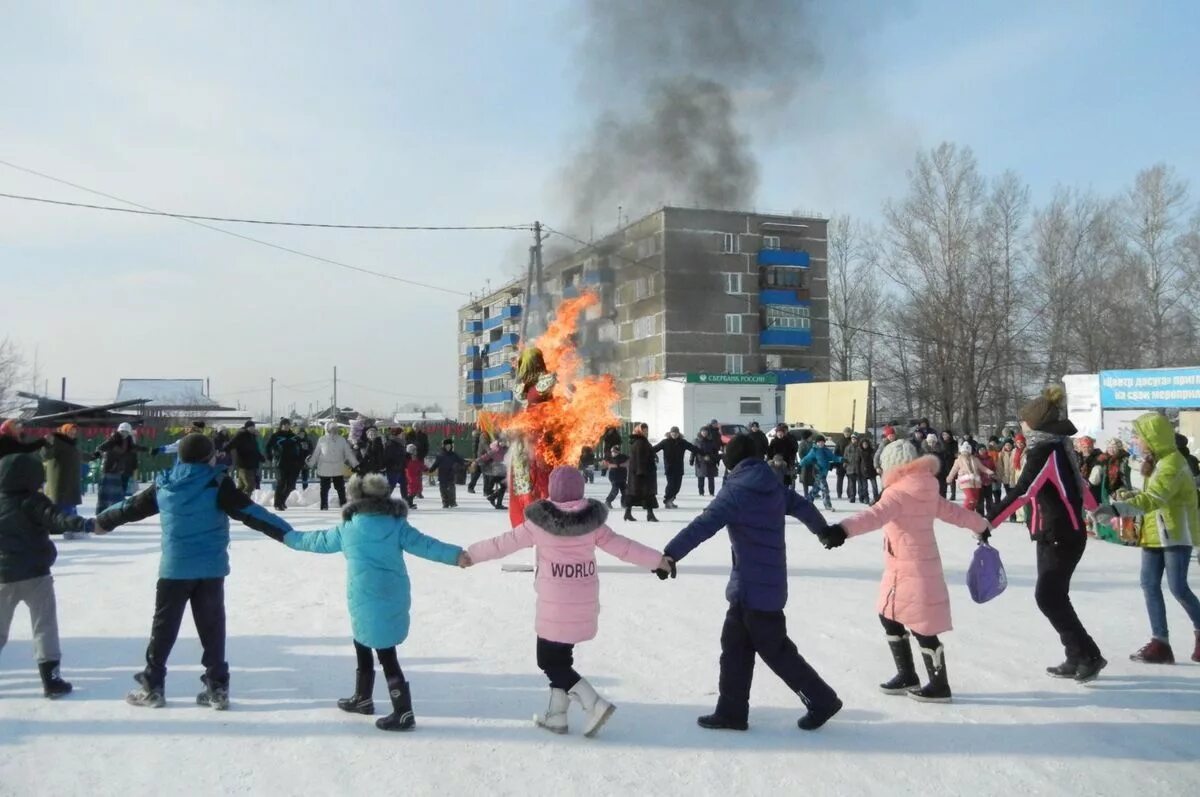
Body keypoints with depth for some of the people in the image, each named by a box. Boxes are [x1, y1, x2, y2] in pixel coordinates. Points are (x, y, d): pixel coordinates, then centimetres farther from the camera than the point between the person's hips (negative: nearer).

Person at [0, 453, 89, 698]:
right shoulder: (32, 502, -11)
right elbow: (55, 518, -29)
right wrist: (79, 523, -43)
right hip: (35, 574, -5)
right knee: (44, 626, 0)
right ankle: (50, 678, -2)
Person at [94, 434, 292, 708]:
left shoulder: (164, 485, 3)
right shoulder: (217, 483, -9)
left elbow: (132, 506, 17)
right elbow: (249, 512, -16)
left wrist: (102, 522, 35)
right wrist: (287, 532, -17)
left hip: (174, 568, 2)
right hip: (211, 569, -2)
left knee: (164, 626, 14)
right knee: (212, 626, 6)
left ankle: (152, 687, 20)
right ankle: (217, 688, 10)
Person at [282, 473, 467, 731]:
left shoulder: (347, 529, 1)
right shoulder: (397, 525, 2)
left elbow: (317, 541, 17)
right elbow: (424, 544, -10)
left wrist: (289, 537, 35)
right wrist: (456, 555, -15)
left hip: (367, 601, -4)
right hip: (394, 598, 4)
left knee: (386, 656, 1)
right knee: (362, 644, 23)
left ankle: (404, 714, 0)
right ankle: (362, 698, 37)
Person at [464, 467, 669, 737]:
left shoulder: (540, 521, -10)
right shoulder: (592, 520, -2)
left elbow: (507, 542, -1)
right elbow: (619, 545, 1)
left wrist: (472, 554, 12)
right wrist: (657, 560, 11)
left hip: (555, 605, -5)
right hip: (583, 605, 5)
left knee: (548, 660, 5)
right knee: (560, 657, 19)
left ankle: (594, 704, -7)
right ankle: (556, 715, 25)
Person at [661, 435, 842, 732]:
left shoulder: (738, 489, -15)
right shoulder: (772, 485, 9)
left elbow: (704, 524, -26)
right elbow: (802, 506, 24)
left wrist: (671, 553, -29)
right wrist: (823, 529, 44)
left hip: (754, 585, -8)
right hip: (768, 580, 8)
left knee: (775, 650, 5)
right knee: (734, 646, 12)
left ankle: (822, 700, 18)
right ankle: (731, 711, 16)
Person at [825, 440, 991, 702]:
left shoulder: (900, 492, -19)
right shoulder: (924, 491, 9)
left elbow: (876, 515, -38)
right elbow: (953, 511, 22)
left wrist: (843, 529, -53)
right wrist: (980, 525, 41)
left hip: (912, 572, -10)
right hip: (904, 570, 10)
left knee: (922, 629, 3)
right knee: (889, 618, 17)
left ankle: (939, 686, 18)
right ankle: (907, 676, 29)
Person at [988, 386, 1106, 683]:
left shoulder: (1045, 450, -19)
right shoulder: (1057, 447, 9)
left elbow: (1022, 492, -28)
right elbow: (1076, 483, 24)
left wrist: (988, 521, -31)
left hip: (1062, 536, -9)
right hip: (1054, 533, 9)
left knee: (1048, 597, -7)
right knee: (1054, 597, 11)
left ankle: (1089, 656, 1)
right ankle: (1077, 659, 18)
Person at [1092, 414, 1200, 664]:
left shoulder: (1172, 463, -20)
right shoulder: (1156, 460, 12)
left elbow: (1153, 498, -34)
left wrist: (1117, 508, -45)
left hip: (1177, 534, -9)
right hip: (1155, 533, 9)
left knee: (1178, 588, -5)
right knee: (1149, 584, 3)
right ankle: (1160, 642, 7)